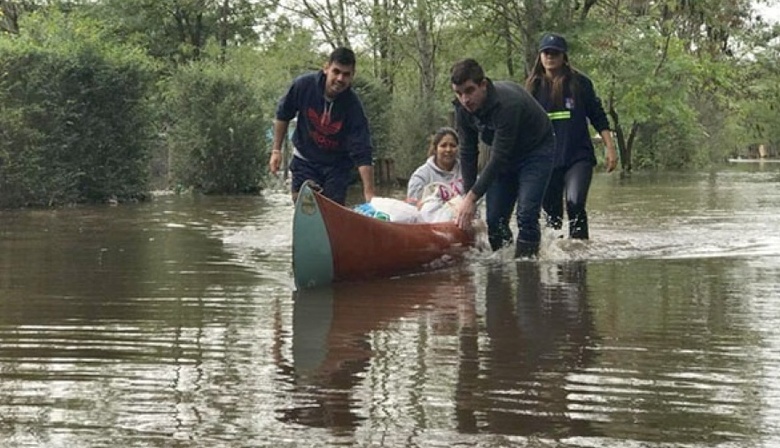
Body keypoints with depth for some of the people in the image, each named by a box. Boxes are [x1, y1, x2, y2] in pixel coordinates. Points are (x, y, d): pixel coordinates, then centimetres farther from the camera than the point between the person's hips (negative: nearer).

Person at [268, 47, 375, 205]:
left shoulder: (353, 106, -26)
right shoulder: (304, 85, -21)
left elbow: (362, 155, -27)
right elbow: (283, 115, -1)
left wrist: (369, 194, -33)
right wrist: (276, 150, -1)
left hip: (337, 166, -1)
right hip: (305, 161, 1)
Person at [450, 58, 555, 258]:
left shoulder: (507, 103, -37)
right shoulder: (463, 109, -15)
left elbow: (498, 158, -36)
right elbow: (468, 153, -6)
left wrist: (473, 197, -36)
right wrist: (468, 195, -11)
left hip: (536, 151, -6)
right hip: (505, 155, 6)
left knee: (526, 215, -20)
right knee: (494, 219, 0)